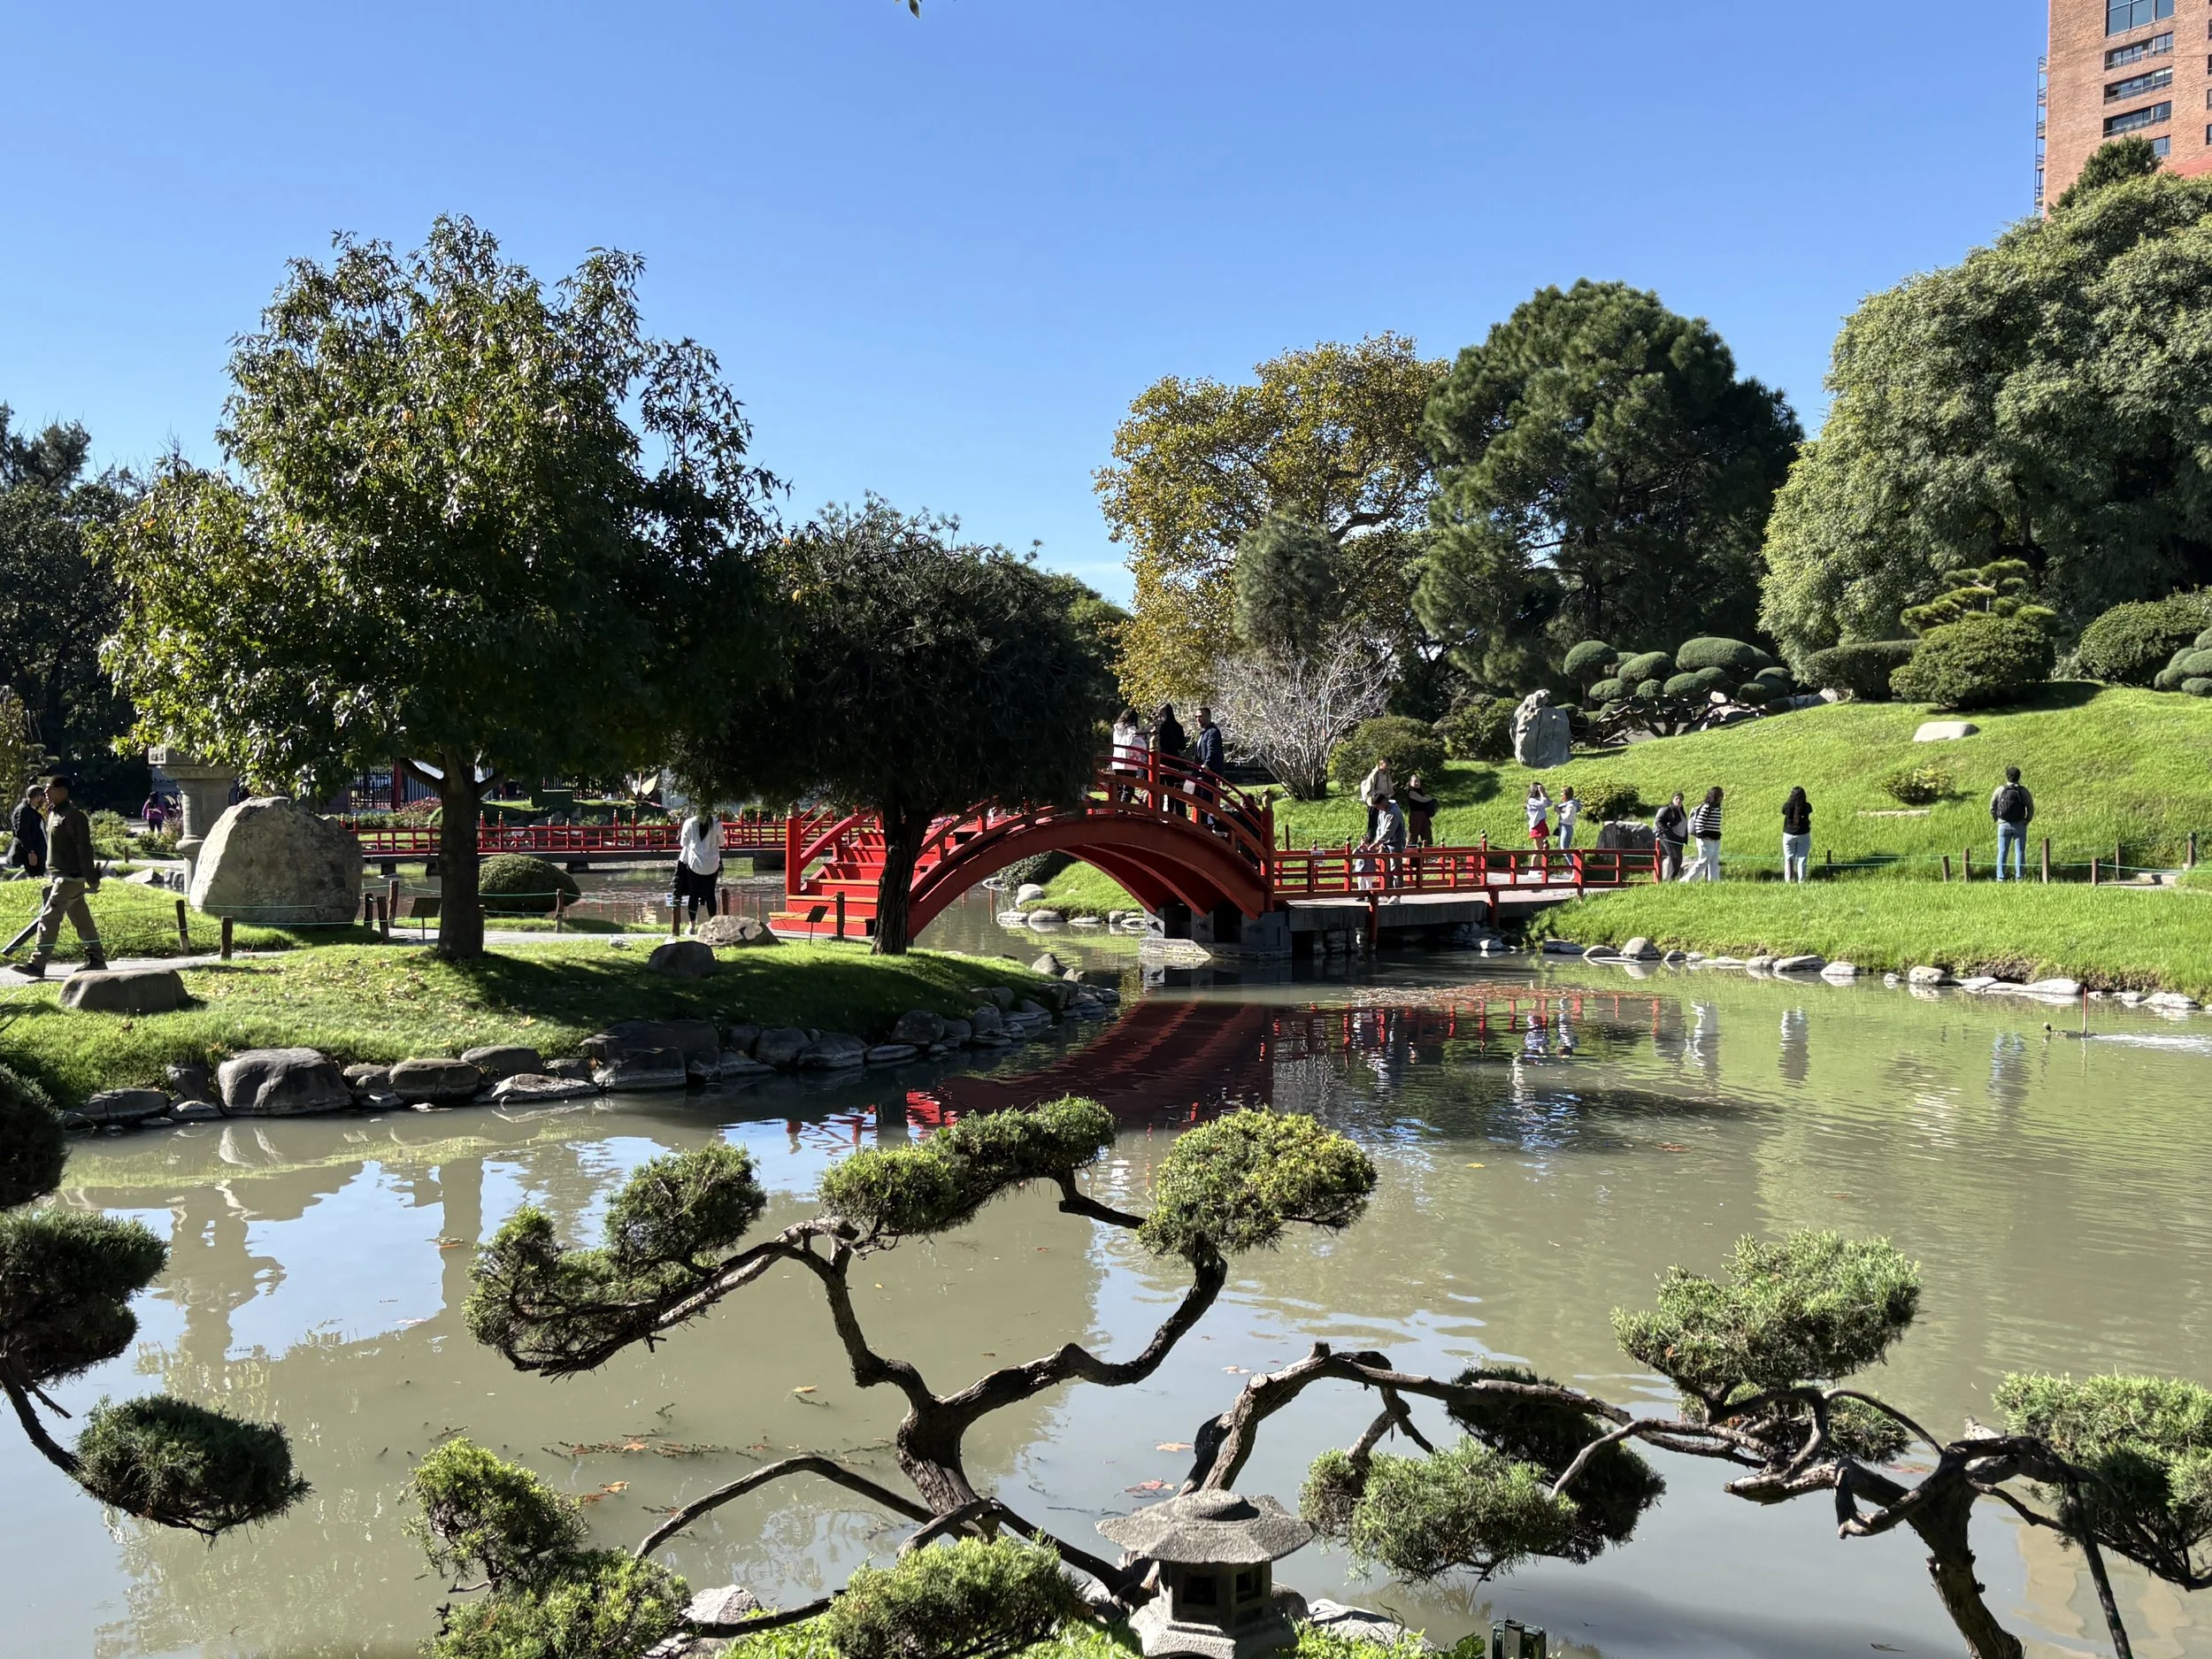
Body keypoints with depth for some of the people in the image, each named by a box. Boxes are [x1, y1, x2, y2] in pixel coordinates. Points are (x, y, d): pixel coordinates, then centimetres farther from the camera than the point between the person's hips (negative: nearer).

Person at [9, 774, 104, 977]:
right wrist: (51, 876, 21)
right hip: (59, 876, 10)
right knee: (81, 919, 13)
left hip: (70, 878, -10)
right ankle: (96, 958, 19)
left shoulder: (73, 817, -16)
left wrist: (91, 880, -20)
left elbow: (84, 850, -19)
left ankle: (37, 964, -11)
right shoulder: (54, 814, 14)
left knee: (48, 919, -11)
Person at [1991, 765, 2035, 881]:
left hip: (2003, 825, 1)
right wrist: (2027, 821, 12)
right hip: (2019, 825, -1)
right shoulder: (2023, 791, -4)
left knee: (2002, 852, 6)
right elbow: (2031, 808, -1)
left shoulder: (2000, 790, -2)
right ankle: (2019, 877, 2)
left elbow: (1992, 807, 3)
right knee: (2020, 852, 5)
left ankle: (2000, 877, 3)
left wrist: (1996, 820, 14)